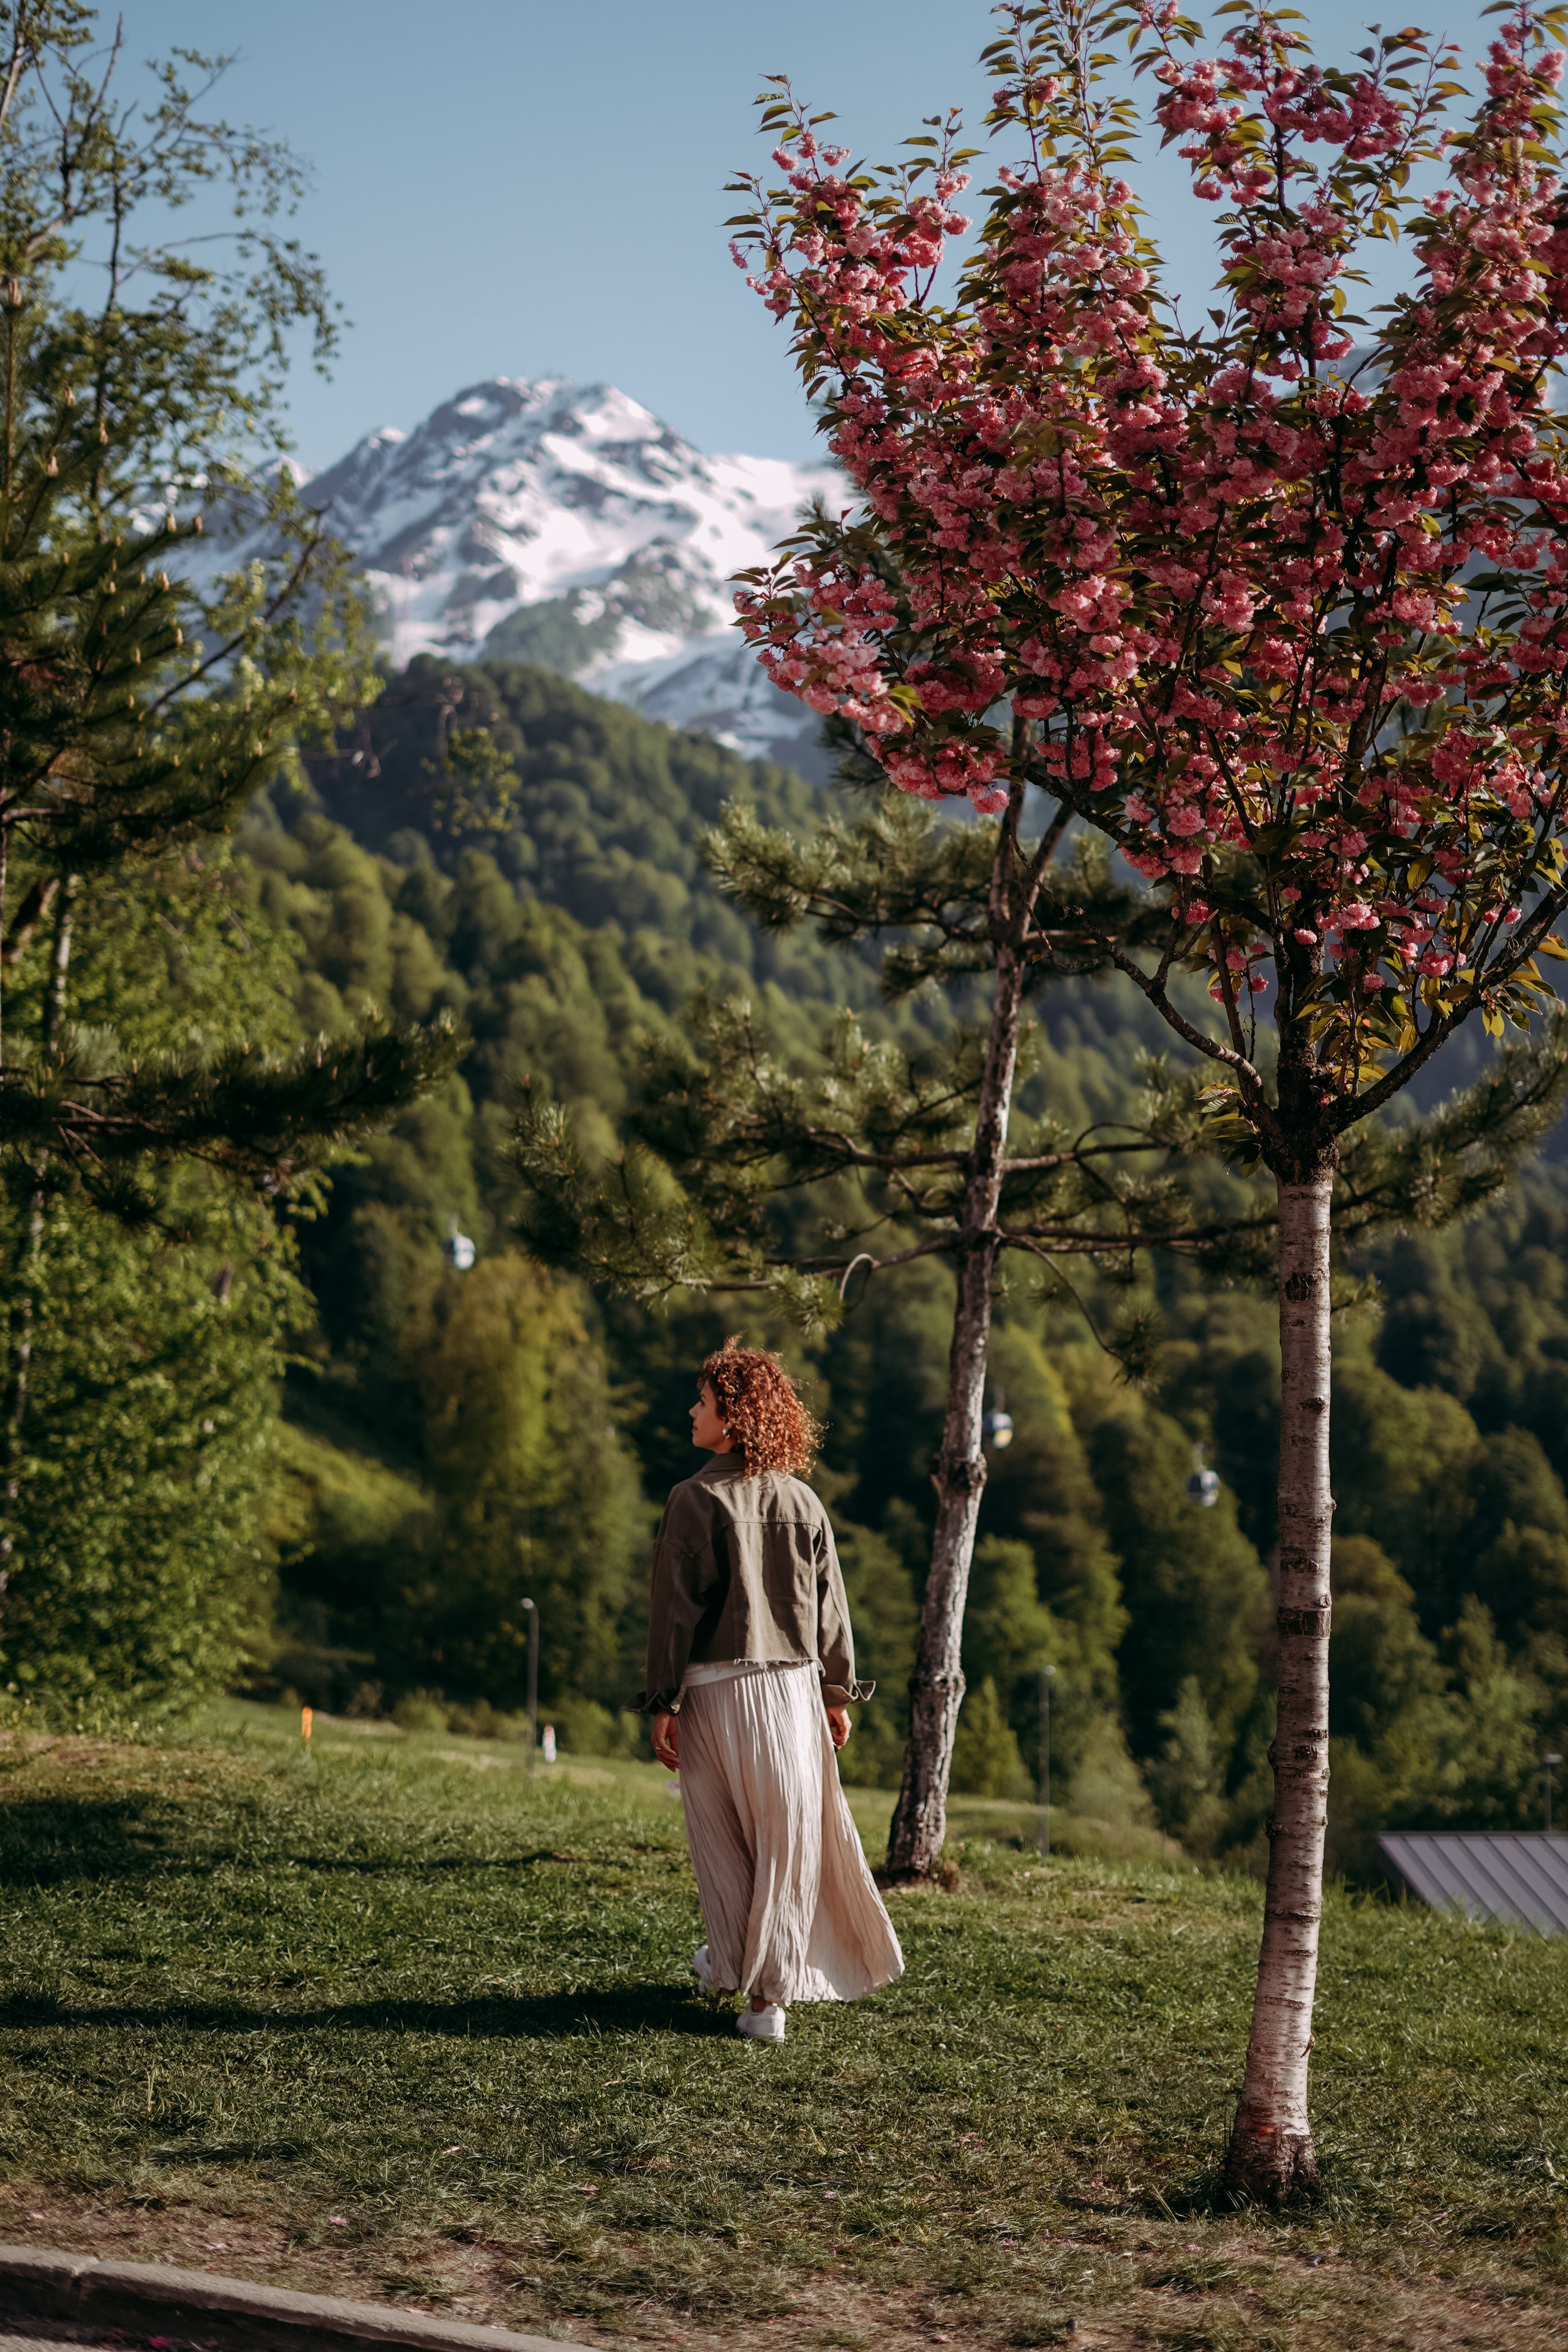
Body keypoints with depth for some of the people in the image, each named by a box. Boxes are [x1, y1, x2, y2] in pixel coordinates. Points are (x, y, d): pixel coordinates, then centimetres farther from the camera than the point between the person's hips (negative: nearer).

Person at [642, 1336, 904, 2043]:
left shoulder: (695, 1501, -10)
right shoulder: (802, 1501, 3)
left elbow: (677, 1608, -11)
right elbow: (830, 1606, 6)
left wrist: (664, 1703, -7)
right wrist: (837, 1694, 13)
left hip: (716, 1689, -3)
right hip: (792, 1689, 3)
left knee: (721, 1833, 14)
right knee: (787, 1839, 7)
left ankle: (731, 1964, 27)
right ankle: (769, 1992, 8)